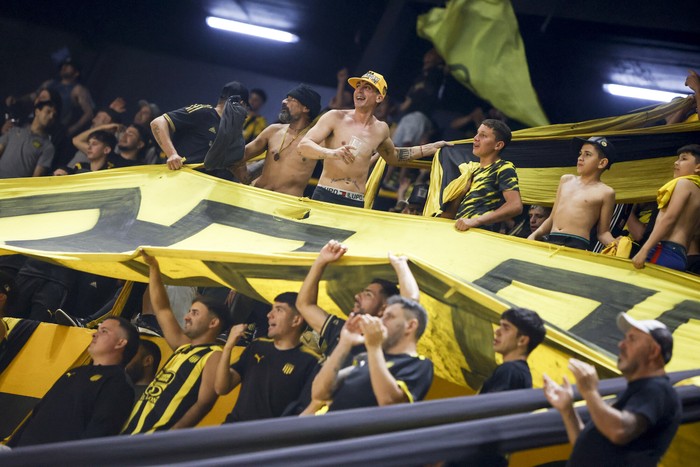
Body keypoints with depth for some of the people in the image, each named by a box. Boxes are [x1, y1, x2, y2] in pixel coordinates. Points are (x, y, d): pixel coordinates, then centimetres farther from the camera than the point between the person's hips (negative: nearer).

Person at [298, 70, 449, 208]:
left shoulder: (380, 130, 12)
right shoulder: (335, 118, -1)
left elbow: (393, 156, 33)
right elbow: (303, 146, -9)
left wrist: (430, 148, 29)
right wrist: (332, 153, -28)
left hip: (357, 203, 3)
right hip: (326, 196, -3)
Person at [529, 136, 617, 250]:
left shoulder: (605, 192, 5)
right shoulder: (566, 180, 19)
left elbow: (603, 233, 7)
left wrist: (615, 244, -13)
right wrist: (534, 235, 10)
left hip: (577, 245, -5)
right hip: (551, 242, 5)